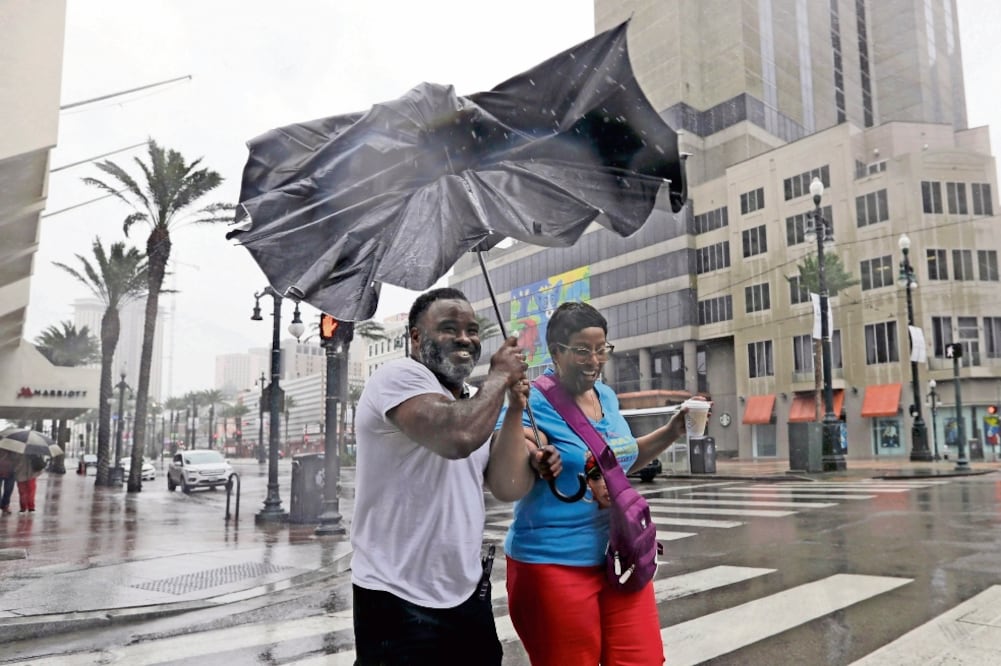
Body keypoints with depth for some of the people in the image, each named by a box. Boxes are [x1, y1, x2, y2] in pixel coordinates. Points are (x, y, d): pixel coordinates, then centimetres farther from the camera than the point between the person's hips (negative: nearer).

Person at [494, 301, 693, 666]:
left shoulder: (607, 397, 8)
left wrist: (671, 431, 10)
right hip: (556, 564, -6)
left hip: (621, 556, 7)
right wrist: (513, 408, -36)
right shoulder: (534, 403, -14)